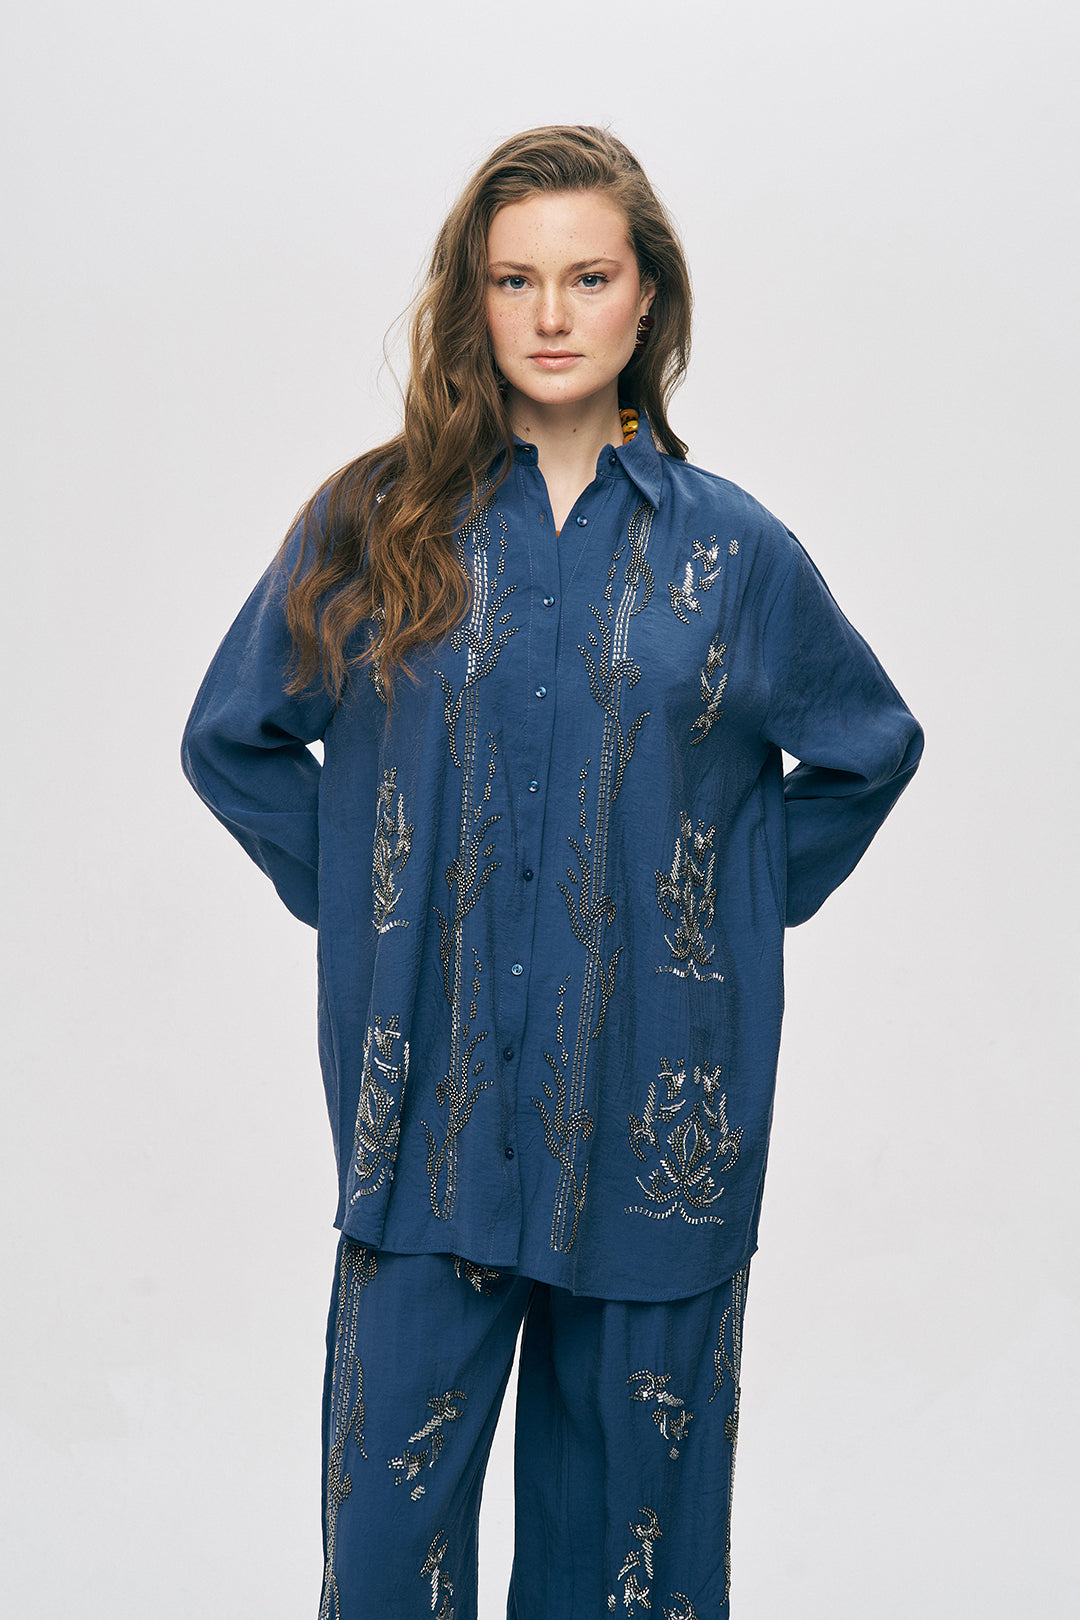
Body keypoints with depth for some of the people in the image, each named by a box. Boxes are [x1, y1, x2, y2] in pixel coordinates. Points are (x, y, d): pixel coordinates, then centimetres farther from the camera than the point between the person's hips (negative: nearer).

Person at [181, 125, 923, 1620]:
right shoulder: (376, 526, 2)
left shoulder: (730, 549, 2)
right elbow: (232, 737, 13)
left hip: (654, 1121, 0)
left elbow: (870, 747, 16)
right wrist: (355, 890, 4)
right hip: (432, 1108, 0)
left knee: (631, 1500, 12)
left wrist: (746, 900, 7)